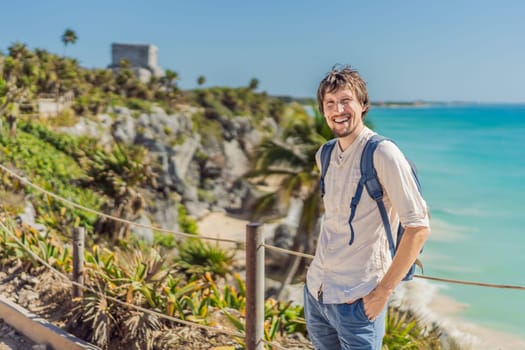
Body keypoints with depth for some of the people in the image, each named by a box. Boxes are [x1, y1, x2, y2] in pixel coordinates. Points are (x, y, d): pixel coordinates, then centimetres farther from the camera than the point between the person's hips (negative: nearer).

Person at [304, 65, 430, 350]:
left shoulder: (382, 153, -16)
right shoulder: (324, 155, 6)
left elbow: (418, 227, -19)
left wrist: (383, 292, -16)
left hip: (356, 301, -7)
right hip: (315, 291, 7)